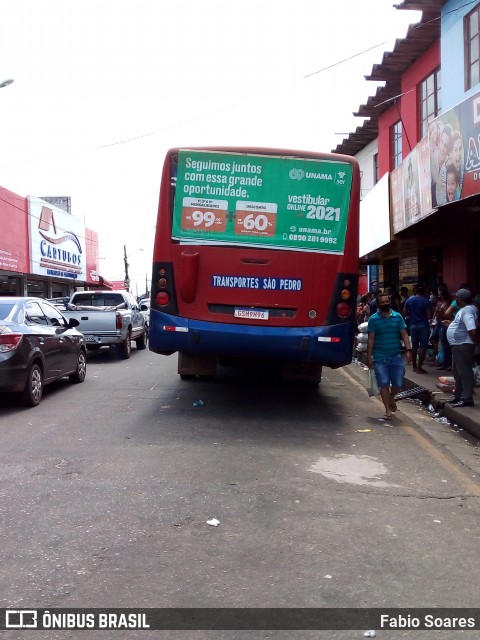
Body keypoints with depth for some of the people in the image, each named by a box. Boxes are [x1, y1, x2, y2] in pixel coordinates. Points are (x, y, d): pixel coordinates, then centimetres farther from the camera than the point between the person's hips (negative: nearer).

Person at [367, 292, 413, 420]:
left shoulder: (398, 316, 4)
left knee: (398, 383, 4)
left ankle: (391, 398, 36)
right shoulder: (374, 319, -1)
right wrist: (369, 356, -4)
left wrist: (408, 350, -9)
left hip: (396, 356, 2)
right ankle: (388, 410, 9)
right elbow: (371, 339, 0)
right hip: (380, 357, -2)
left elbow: (404, 334, 3)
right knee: (384, 384, -2)